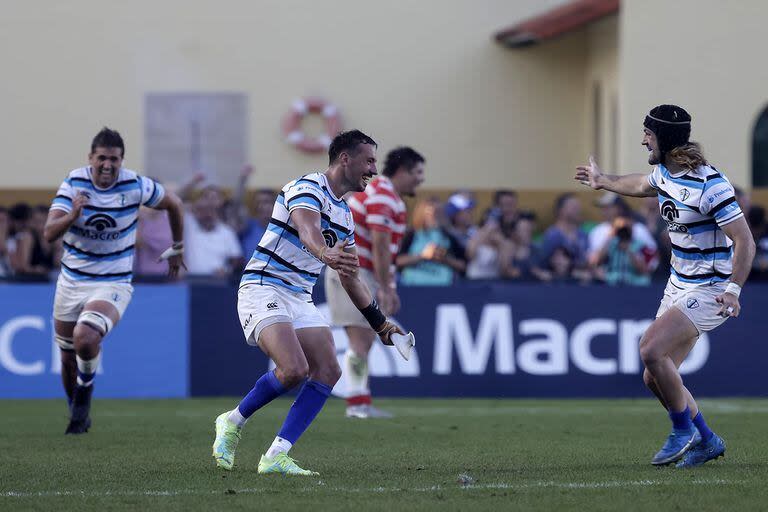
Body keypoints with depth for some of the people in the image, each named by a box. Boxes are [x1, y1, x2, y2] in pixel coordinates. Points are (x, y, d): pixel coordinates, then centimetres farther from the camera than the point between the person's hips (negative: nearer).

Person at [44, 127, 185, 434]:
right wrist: (73, 216, -39)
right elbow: (49, 233, -19)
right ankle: (78, 413, 37)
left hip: (112, 285, -3)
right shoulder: (74, 184, -10)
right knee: (68, 357, 11)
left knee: (85, 339, -29)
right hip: (71, 281, 3)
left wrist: (177, 248, 19)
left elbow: (173, 204, 8)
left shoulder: (135, 186, -11)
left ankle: (85, 387, 3)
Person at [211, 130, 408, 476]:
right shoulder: (308, 188, -11)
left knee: (328, 371, -9)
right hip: (263, 289, -9)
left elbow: (349, 276, 26)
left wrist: (380, 322, 24)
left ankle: (276, 456, -9)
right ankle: (233, 422, 0)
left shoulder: (344, 213, 17)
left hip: (300, 299, 9)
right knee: (294, 369, -25)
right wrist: (327, 255, -55)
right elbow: (308, 230, -34)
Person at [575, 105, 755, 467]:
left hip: (709, 289, -9)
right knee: (655, 378, 4)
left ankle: (683, 430, -5)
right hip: (678, 284, 9)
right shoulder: (663, 172, 4)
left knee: (651, 349, -24)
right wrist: (603, 181, 47)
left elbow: (744, 242, -22)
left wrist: (732, 290, -33)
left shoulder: (710, 185, -22)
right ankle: (706, 441, 21)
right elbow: (640, 185, 31)